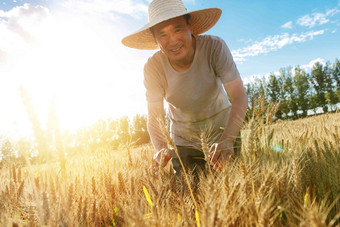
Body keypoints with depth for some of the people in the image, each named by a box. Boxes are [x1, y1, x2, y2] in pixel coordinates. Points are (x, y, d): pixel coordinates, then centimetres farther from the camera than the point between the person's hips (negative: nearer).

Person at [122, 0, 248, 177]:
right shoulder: (153, 68, -20)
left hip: (223, 128, 0)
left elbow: (239, 97, -27)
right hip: (183, 139, 1)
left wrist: (227, 141, -43)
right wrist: (161, 149, -38)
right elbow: (154, 117, -17)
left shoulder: (214, 47, -24)